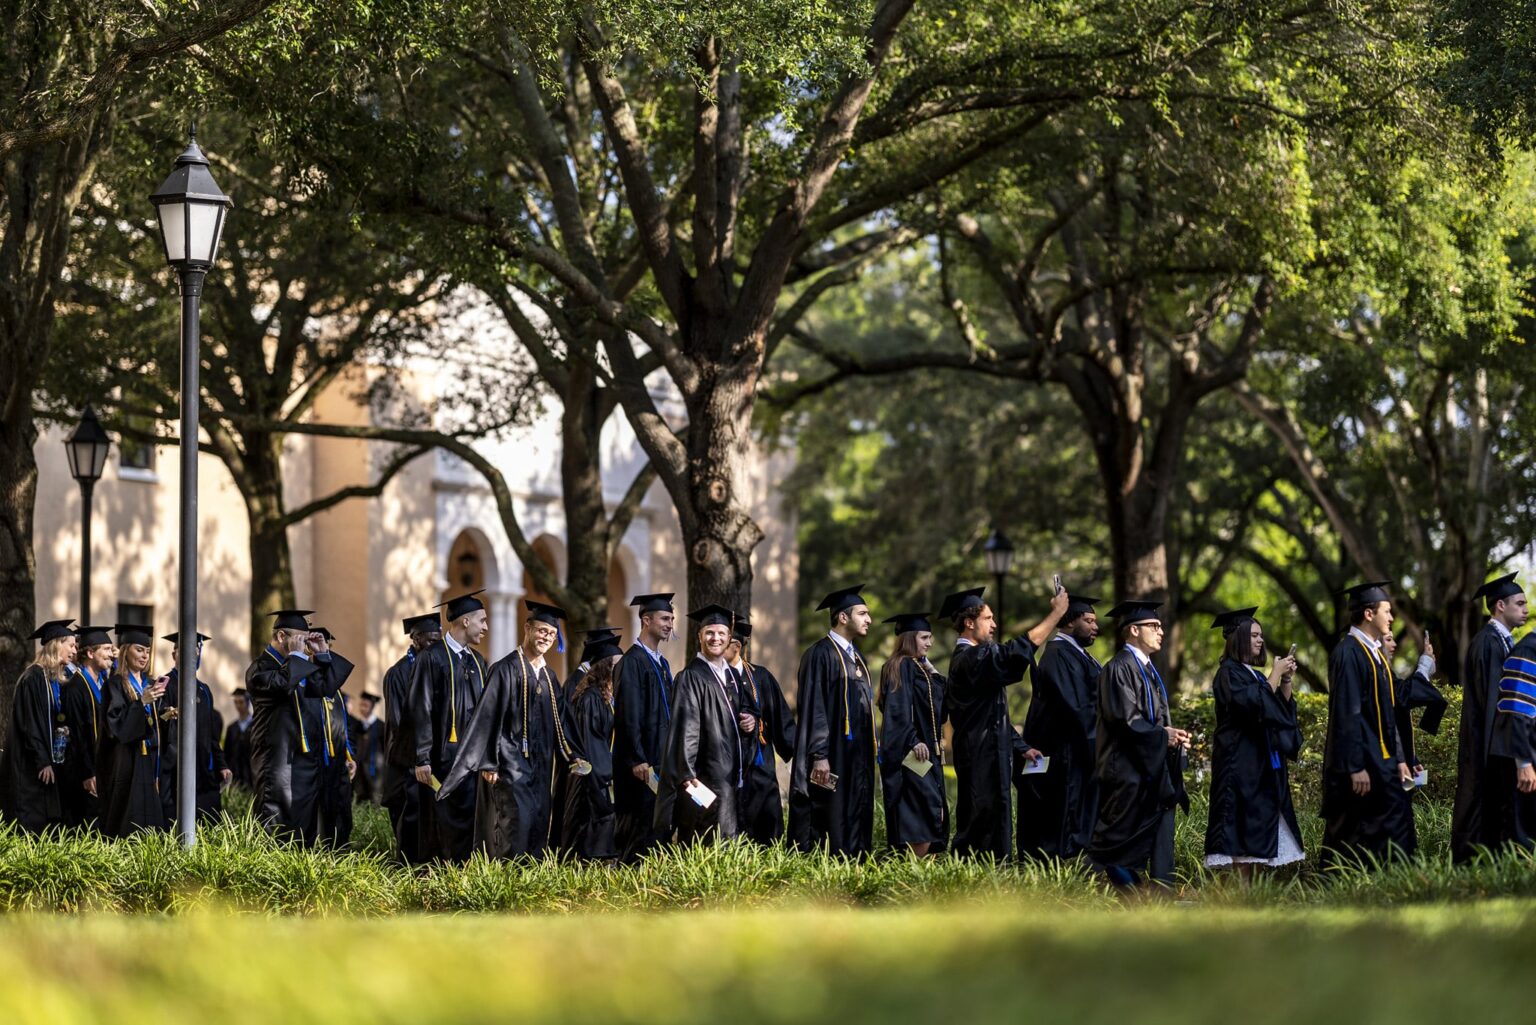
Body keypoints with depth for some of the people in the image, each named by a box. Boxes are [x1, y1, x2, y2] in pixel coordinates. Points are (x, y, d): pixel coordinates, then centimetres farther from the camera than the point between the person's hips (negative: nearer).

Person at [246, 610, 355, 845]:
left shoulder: (300, 666, 18)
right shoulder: (262, 667, -8)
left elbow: (327, 689, 15)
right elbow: (282, 684, -28)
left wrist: (323, 654, 8)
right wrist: (296, 655, -16)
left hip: (308, 756, 8)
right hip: (280, 760, -8)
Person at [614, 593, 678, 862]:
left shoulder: (661, 663, 16)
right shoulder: (633, 661, -12)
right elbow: (629, 715, -18)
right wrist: (637, 759, -22)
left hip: (661, 759, 9)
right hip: (642, 762, -9)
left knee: (657, 827, 8)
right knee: (640, 827, -9)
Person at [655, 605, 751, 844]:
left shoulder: (730, 675, 16)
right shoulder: (691, 677, -8)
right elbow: (685, 728, -15)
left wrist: (750, 721, 3)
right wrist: (687, 775, -23)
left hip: (731, 778, 8)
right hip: (705, 782, -8)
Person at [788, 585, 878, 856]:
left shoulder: (856, 658, 18)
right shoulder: (820, 655, -10)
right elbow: (812, 708, -15)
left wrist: (869, 751, 17)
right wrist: (819, 755, -21)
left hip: (858, 755, 9)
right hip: (831, 756, -9)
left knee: (855, 821, 6)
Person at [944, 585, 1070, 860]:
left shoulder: (968, 658, 19)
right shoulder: (970, 659, -15)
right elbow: (1019, 650, -26)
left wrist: (1021, 747, 21)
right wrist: (1057, 612, -19)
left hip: (990, 757, 11)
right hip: (981, 759, -11)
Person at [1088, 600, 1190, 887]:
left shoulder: (1148, 669, 19)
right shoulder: (1119, 668, -11)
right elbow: (1124, 718, -19)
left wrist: (1174, 736, 3)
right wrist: (1162, 736, -16)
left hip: (1152, 766, 10)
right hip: (1128, 769, -10)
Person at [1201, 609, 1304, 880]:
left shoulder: (1255, 675, 18)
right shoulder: (1229, 673, -8)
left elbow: (1282, 709, 16)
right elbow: (1254, 705, -21)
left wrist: (1286, 681, 2)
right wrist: (1275, 674, -12)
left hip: (1263, 763, 9)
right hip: (1241, 761, -9)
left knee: (1261, 824, 4)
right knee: (1244, 827, -12)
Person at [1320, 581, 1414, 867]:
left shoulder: (1374, 652, 17)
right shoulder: (1348, 653, -13)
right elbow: (1347, 714, -19)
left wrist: (1398, 758, 17)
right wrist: (1356, 767, -22)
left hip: (1381, 760, 10)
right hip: (1362, 762, -10)